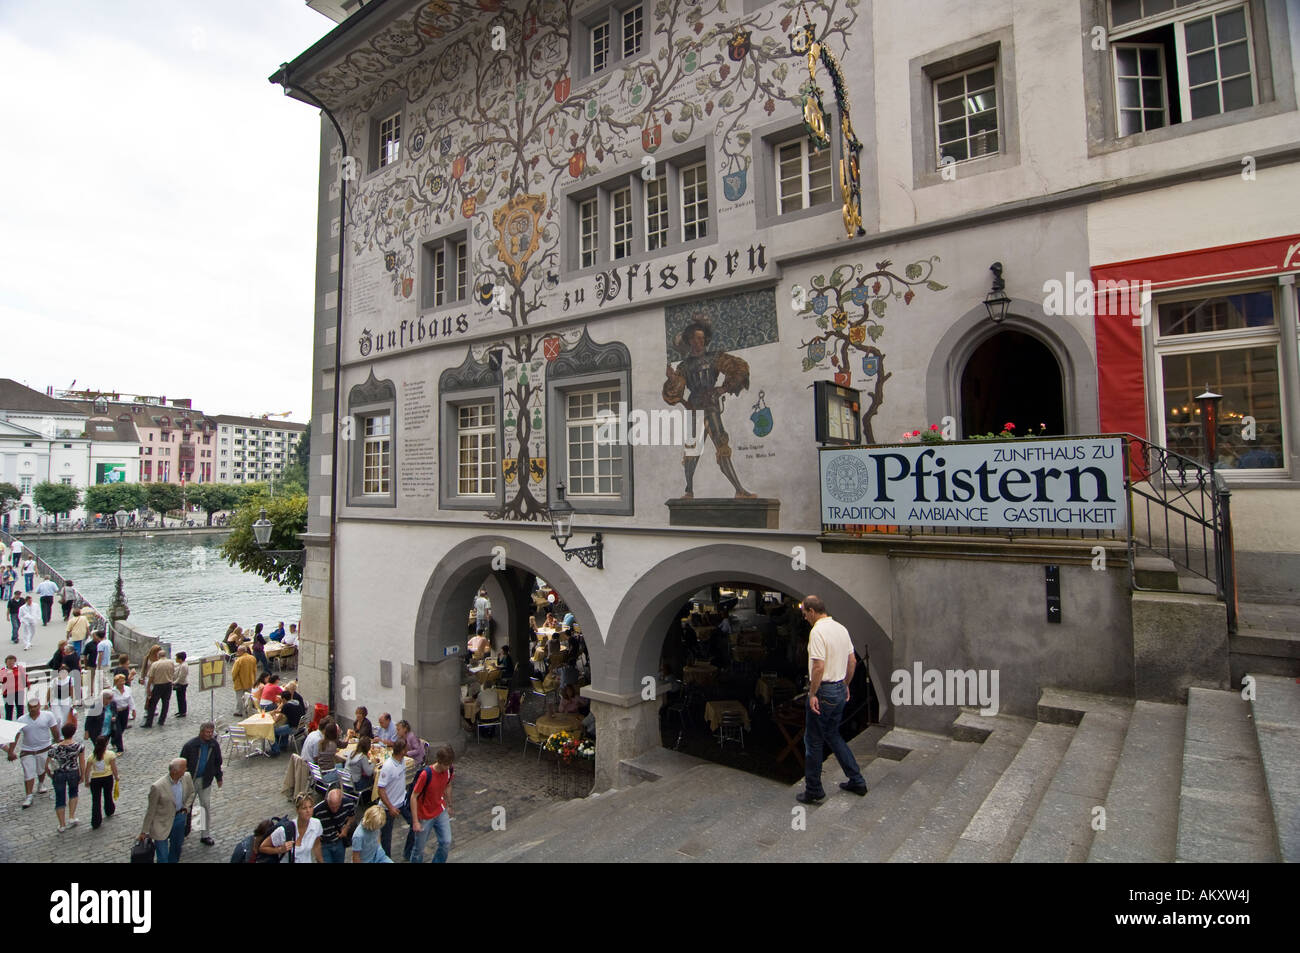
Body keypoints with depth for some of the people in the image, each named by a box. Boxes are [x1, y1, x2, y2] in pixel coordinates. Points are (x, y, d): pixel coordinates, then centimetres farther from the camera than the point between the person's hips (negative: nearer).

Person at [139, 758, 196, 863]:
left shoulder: (187, 777, -13)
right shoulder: (158, 787, -27)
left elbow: (191, 793, 8)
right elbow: (151, 811, -15)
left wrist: (186, 808, -1)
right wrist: (144, 832, -6)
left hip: (181, 817, 5)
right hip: (163, 822, -5)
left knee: (177, 845, 25)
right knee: (162, 856, 4)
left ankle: (173, 861, 48)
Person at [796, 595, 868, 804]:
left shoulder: (818, 631, -20)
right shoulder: (841, 628, 7)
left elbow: (818, 667, -25)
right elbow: (852, 661, 14)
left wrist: (812, 694, -17)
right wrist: (846, 685, 22)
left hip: (823, 691, -9)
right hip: (840, 689, 9)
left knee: (813, 740, 4)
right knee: (832, 735, 23)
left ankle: (813, 792, 14)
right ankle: (856, 781, 26)